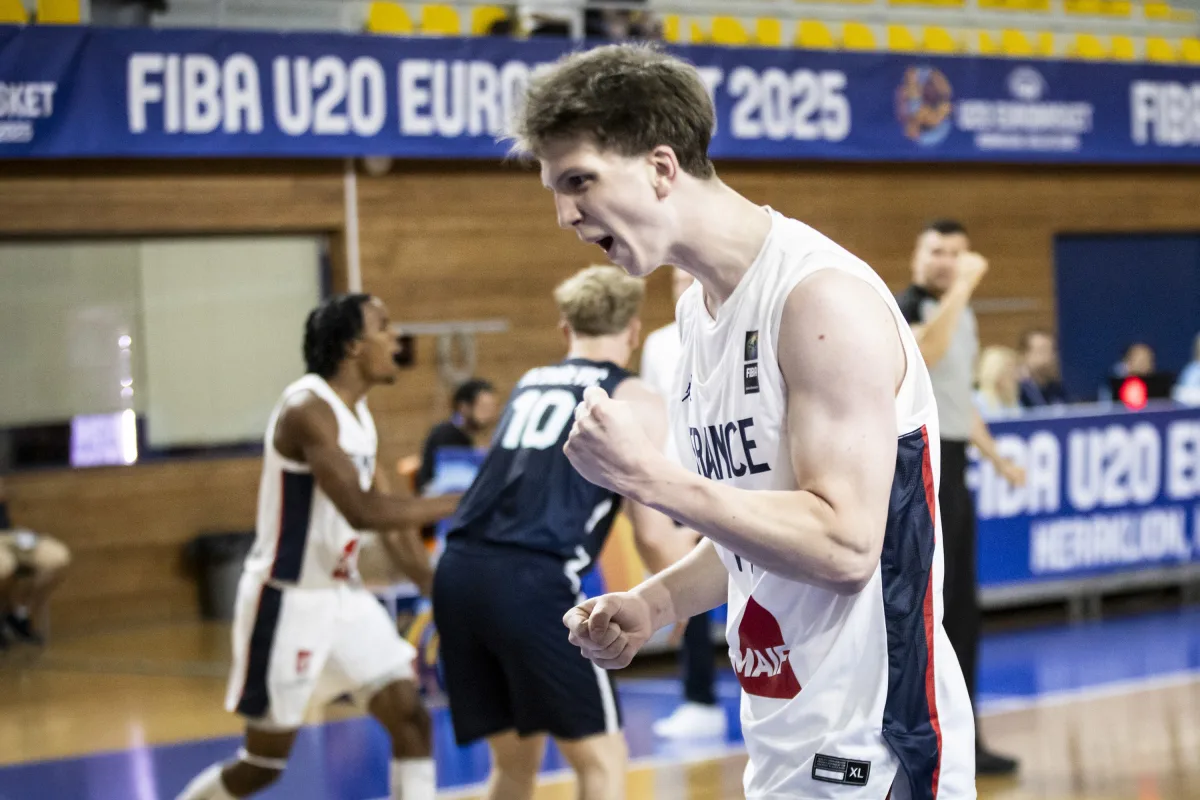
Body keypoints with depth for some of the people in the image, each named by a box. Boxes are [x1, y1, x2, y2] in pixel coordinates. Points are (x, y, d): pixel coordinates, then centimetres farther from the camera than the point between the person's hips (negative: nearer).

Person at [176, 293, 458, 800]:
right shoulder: (309, 410, -21)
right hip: (287, 601, -8)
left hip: (342, 593, 8)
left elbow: (390, 519, 13)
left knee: (410, 717, -2)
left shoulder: (358, 414, 8)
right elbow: (362, 511, -31)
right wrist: (453, 506, -25)